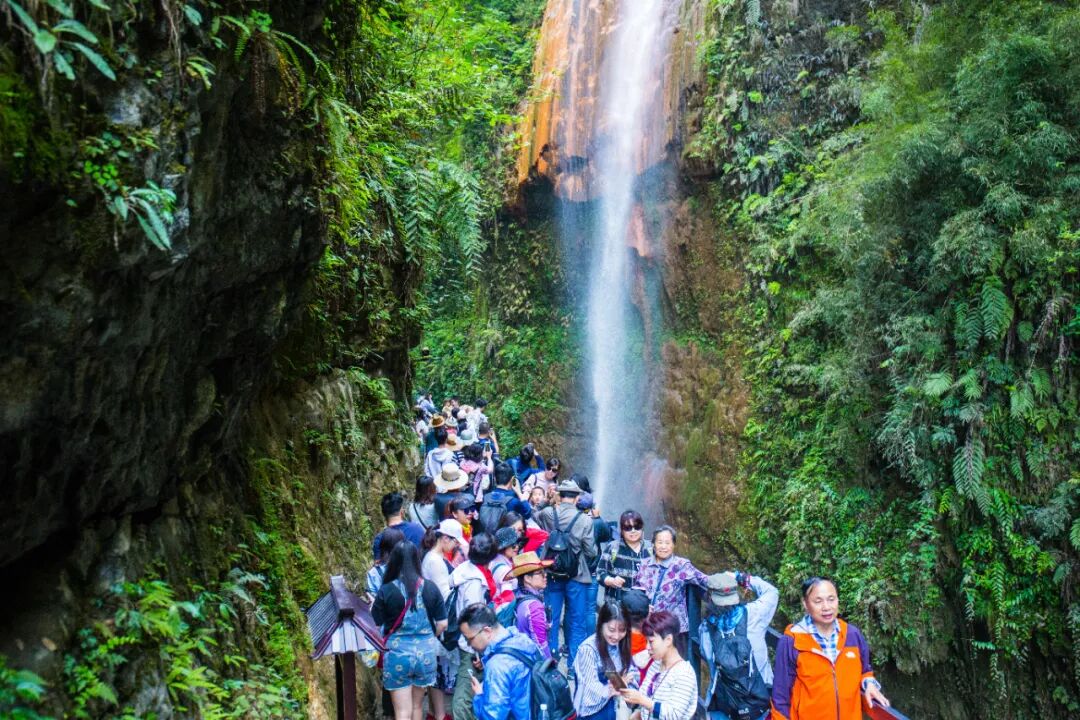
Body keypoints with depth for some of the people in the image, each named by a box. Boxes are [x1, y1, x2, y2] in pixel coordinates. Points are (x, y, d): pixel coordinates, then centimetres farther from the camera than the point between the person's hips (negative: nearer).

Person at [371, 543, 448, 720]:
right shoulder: (430, 589, -3)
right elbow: (442, 624, 2)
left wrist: (373, 606, 14)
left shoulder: (386, 590, -12)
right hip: (425, 653, 3)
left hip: (397, 654, -3)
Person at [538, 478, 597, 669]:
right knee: (576, 622, 9)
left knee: (552, 619, 13)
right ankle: (574, 664, 13)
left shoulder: (547, 514, -7)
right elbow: (591, 552, -9)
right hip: (577, 575, -2)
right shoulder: (584, 520, -14)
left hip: (553, 574, 2)